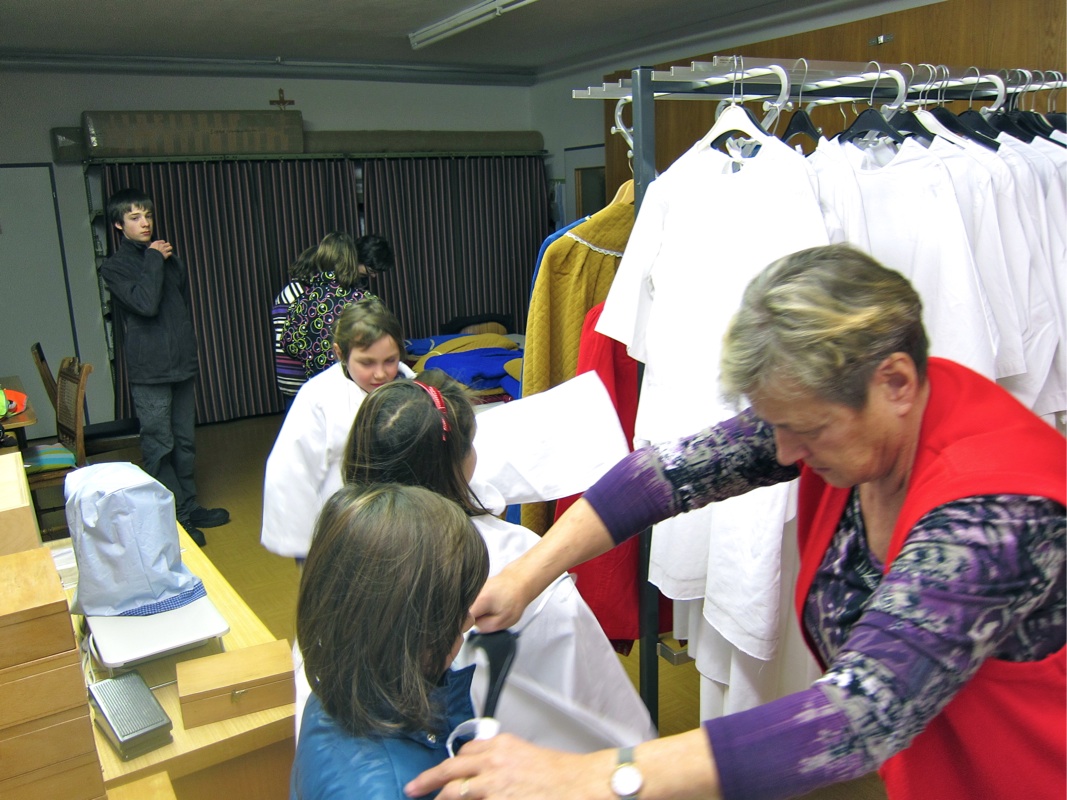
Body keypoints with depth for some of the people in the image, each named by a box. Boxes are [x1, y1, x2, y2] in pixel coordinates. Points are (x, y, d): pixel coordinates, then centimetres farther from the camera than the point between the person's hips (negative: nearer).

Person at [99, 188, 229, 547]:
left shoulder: (168, 257, 14)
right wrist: (154, 259, -11)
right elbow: (145, 303, -21)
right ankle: (172, 518, 4)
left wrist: (189, 349, 14)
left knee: (185, 442, 12)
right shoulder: (115, 267, -4)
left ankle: (189, 508, 22)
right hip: (149, 370, -6)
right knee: (160, 447, -2)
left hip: (182, 365, 6)